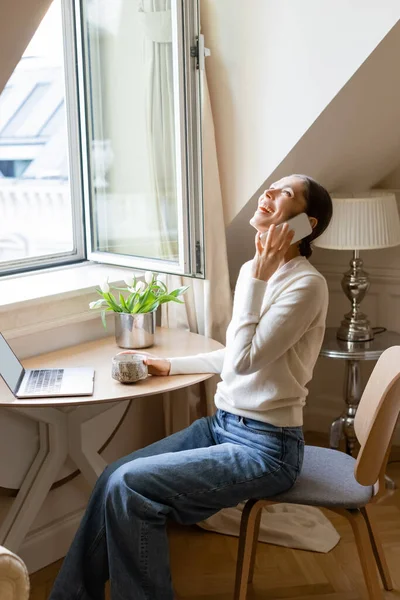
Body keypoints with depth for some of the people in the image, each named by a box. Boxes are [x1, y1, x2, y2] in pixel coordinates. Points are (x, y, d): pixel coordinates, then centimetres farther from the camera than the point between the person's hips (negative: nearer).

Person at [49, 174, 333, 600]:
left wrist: (256, 279, -18)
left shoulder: (306, 284, -17)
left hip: (266, 448, -8)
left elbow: (244, 360, -23)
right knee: (114, 478, -3)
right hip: (222, 425, 8)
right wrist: (172, 366, 18)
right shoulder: (257, 270, 9)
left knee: (131, 486, -19)